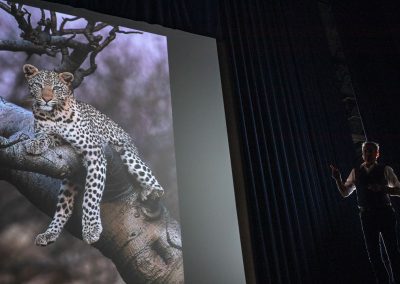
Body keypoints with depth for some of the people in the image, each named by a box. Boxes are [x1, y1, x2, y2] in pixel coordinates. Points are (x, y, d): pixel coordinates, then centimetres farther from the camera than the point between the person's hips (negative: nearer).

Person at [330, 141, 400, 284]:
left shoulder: (385, 170, 1)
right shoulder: (356, 172, 9)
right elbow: (345, 192, 11)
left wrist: (383, 189, -18)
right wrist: (338, 179, -6)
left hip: (385, 213, -2)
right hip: (367, 216, 3)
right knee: (373, 252, 7)